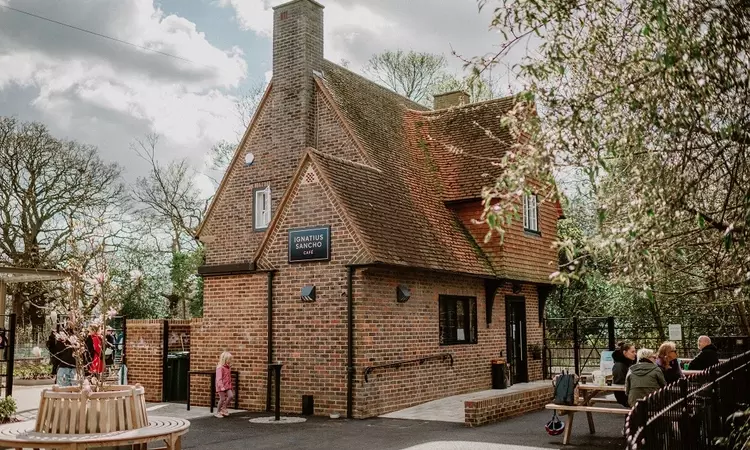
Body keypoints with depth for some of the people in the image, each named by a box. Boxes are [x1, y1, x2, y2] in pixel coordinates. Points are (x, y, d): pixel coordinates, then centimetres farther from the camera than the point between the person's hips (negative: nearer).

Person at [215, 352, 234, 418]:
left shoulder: (228, 367, 9)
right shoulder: (220, 368, -16)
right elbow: (219, 378, -21)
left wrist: (230, 386, 20)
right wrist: (222, 387, -27)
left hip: (227, 385, 7)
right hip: (221, 386, -7)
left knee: (231, 396, -6)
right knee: (222, 399, -4)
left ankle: (224, 408, 12)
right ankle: (218, 412, 13)